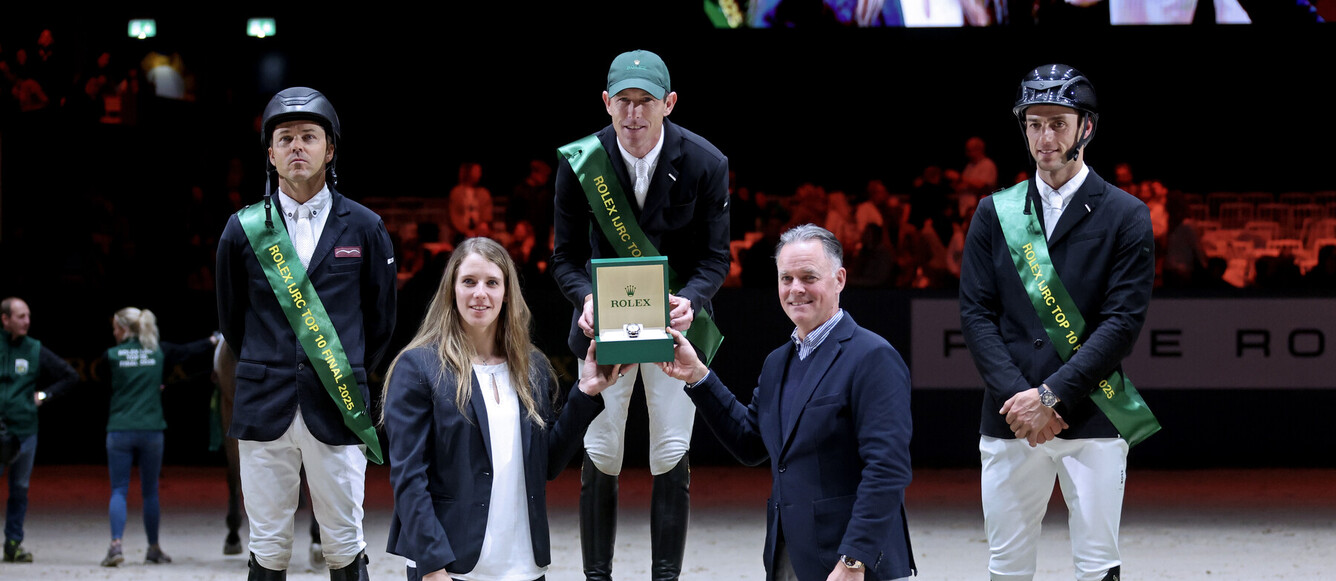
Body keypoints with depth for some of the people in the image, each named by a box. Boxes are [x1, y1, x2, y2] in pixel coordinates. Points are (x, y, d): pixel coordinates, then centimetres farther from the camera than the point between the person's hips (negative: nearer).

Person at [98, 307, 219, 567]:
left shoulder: (111, 355, -2)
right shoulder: (159, 351, 4)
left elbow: (106, 391, 10)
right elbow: (189, 351, 17)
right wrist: (214, 340, 34)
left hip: (118, 431, -2)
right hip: (151, 429, 2)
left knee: (118, 490, 1)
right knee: (150, 492, 13)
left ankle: (116, 544, -16)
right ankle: (153, 548, 21)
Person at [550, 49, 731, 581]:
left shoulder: (706, 164, -14)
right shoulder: (580, 162, -12)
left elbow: (715, 257, -6)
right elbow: (566, 256, -5)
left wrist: (690, 300, -27)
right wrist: (586, 300, -26)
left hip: (676, 319, -1)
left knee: (672, 457, -2)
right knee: (599, 456, -1)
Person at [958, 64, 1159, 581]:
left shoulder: (1125, 216, 2)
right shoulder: (994, 213, 10)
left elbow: (1123, 321, -6)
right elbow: (976, 314, 5)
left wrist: (1051, 395, -14)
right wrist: (1017, 396, -10)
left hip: (1094, 421, -2)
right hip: (1009, 421, 2)